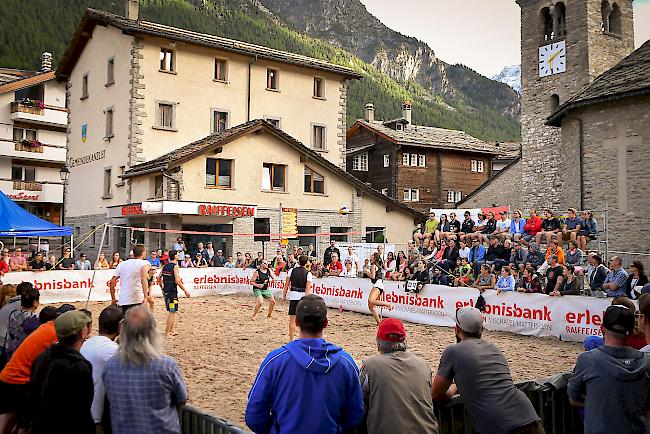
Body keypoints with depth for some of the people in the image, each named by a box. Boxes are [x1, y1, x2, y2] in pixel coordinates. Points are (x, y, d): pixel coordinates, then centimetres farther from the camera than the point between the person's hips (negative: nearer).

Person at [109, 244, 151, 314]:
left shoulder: (122, 264, 17)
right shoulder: (145, 263, 0)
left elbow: (112, 282, 16)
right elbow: (144, 279, -19)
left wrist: (113, 299, 24)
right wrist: (146, 296, -28)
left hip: (122, 301, 5)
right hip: (137, 300, -5)